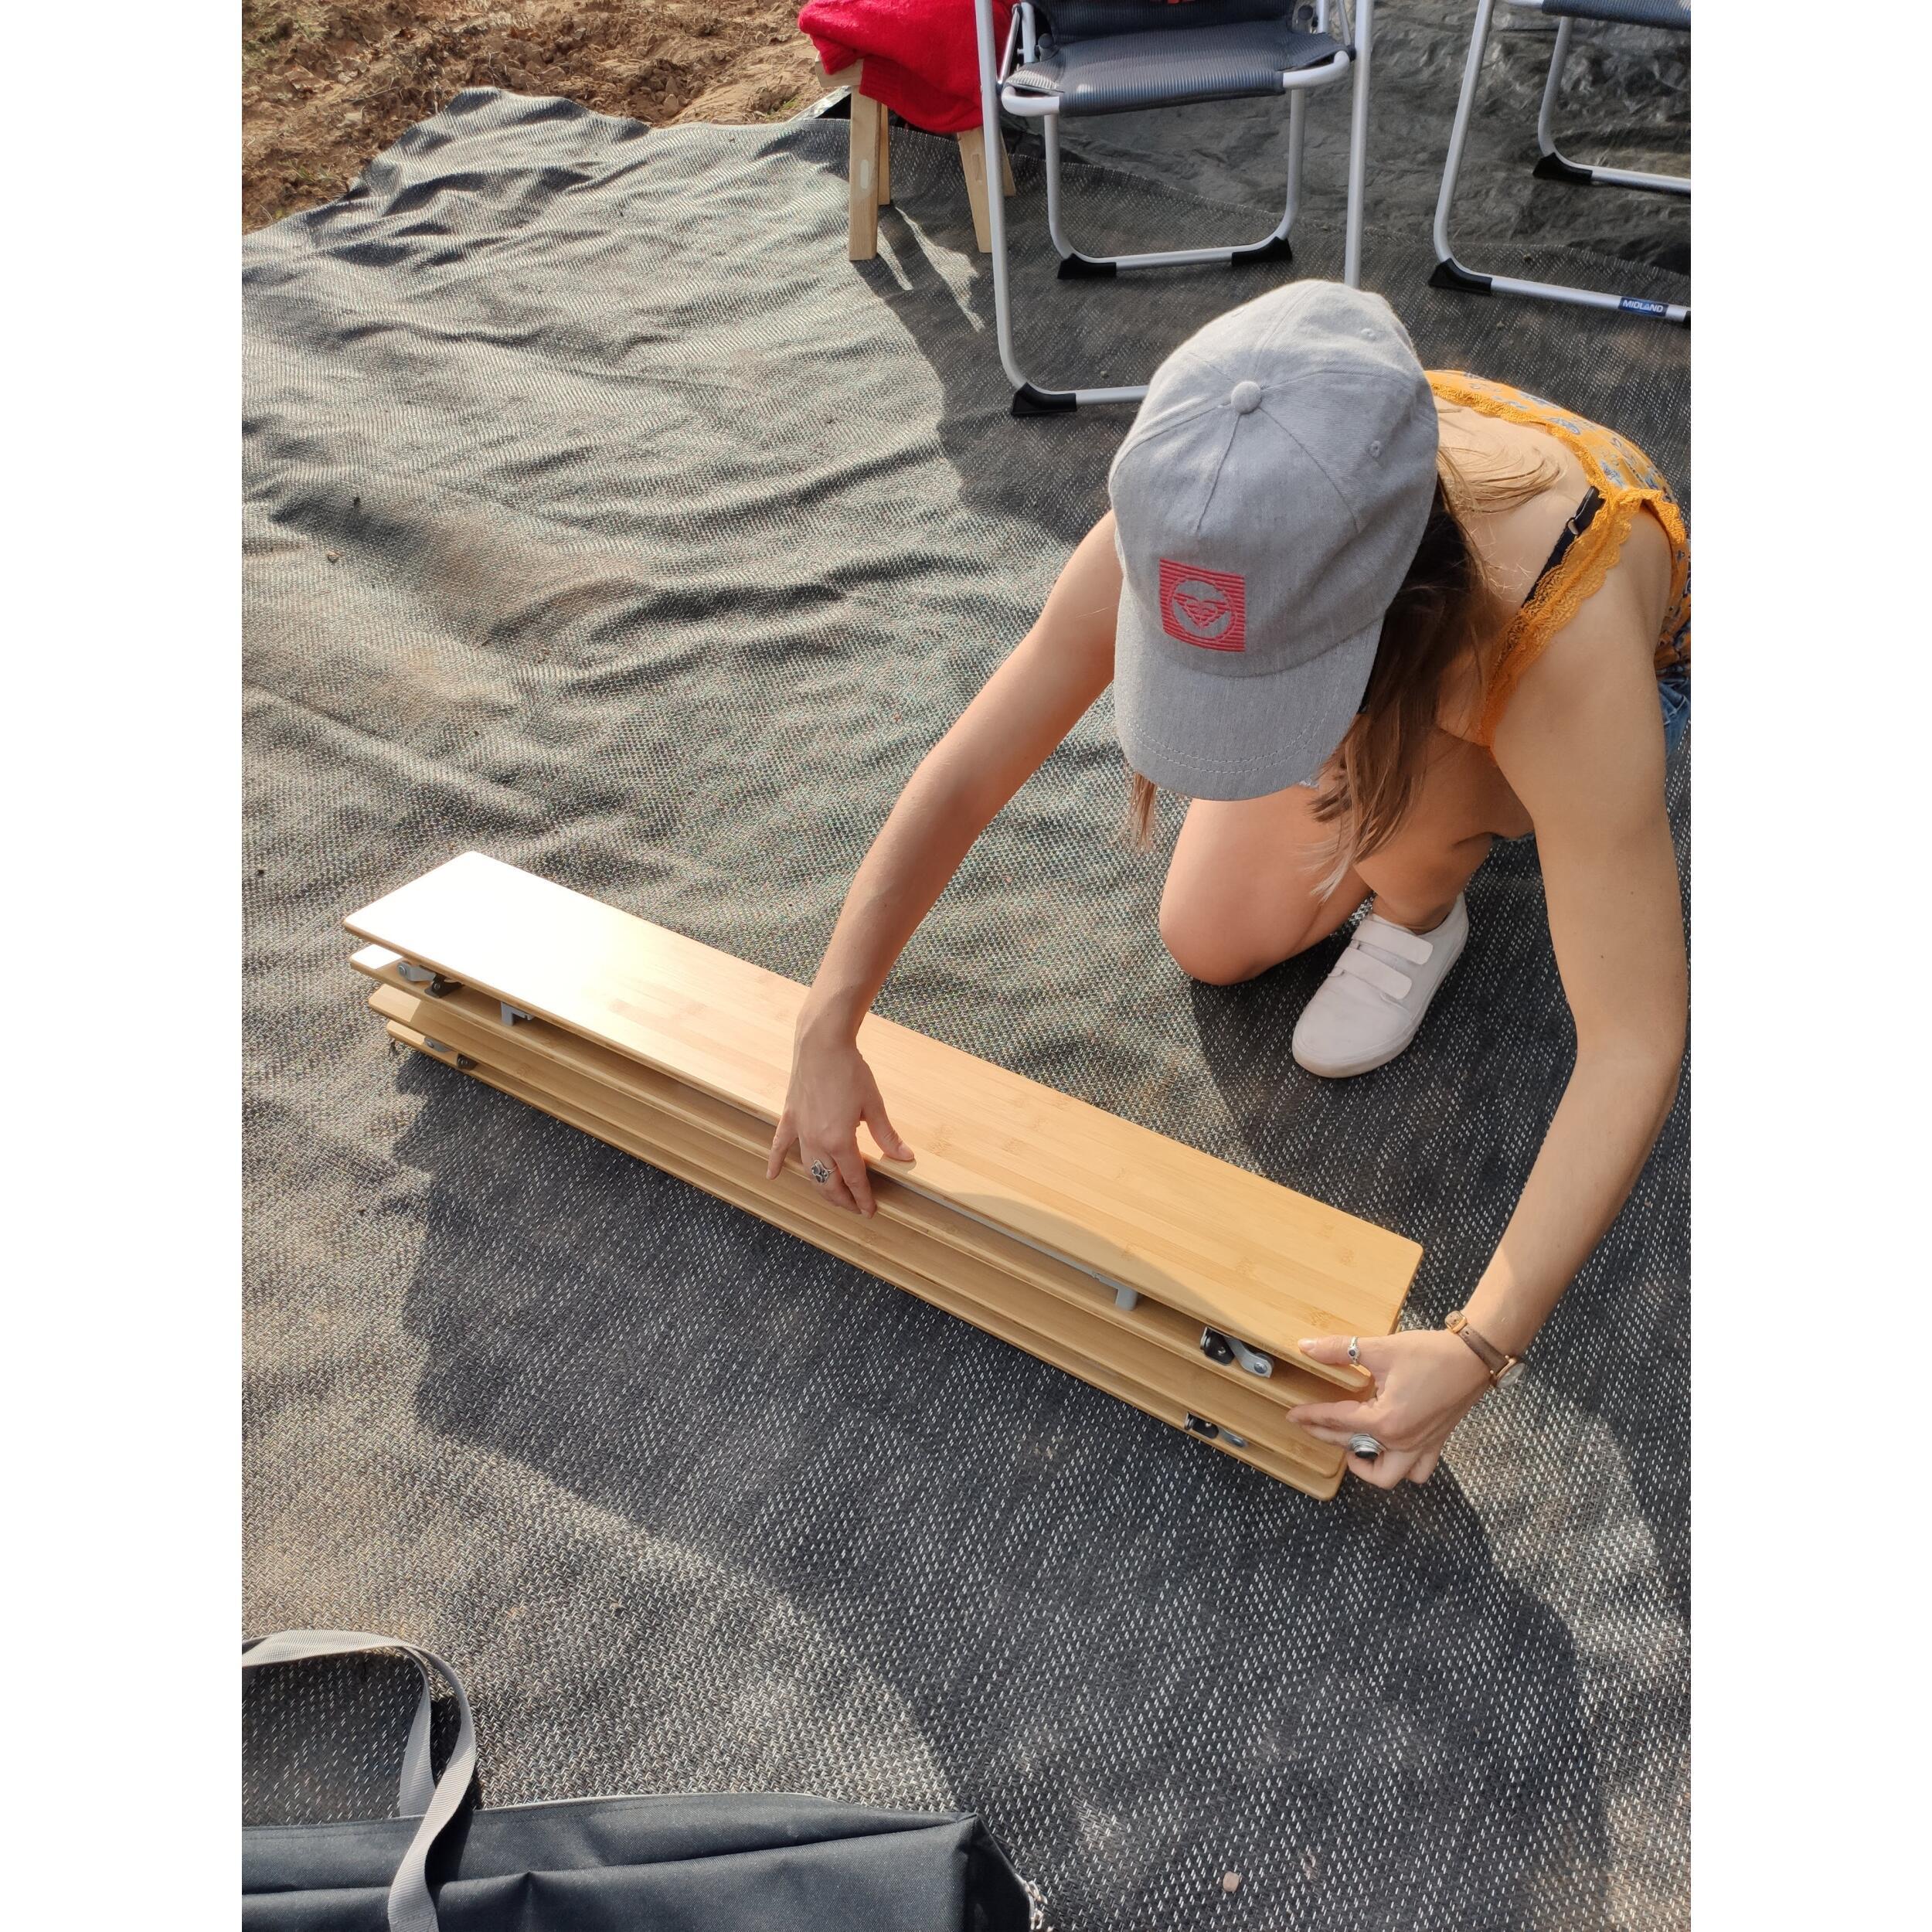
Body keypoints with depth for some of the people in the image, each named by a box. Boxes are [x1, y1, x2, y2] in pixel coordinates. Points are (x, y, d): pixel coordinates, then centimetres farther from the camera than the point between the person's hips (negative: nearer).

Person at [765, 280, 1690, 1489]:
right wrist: (826, 1034, -29)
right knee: (1210, 946, -1)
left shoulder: (1562, 644, -48)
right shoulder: (1190, 532, -38)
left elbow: (1637, 1043, -42)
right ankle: (1440, 823, 22)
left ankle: (1420, 913, 0)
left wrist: (1480, 1348, -43)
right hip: (1389, 621, 4)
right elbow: (966, 775, -30)